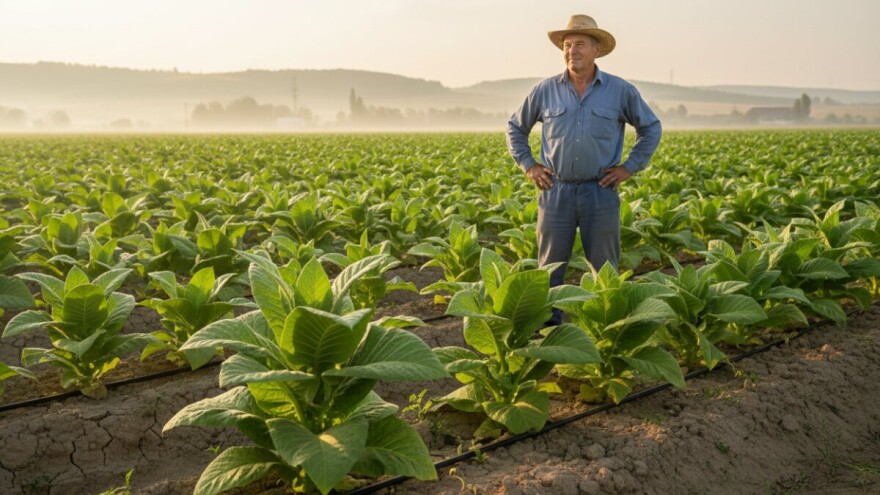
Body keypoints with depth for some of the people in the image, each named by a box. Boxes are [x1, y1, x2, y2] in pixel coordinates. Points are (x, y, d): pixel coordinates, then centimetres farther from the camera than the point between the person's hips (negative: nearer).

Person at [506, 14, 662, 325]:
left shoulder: (621, 91, 1)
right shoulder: (545, 90, 2)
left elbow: (651, 128, 12)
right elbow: (515, 127, 15)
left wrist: (630, 167, 3)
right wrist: (528, 165, 5)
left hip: (601, 192, 0)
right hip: (556, 191, 1)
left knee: (604, 270, 8)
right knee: (550, 267, 6)